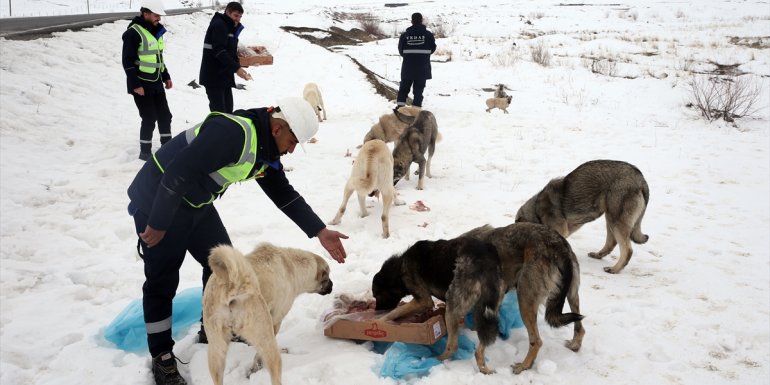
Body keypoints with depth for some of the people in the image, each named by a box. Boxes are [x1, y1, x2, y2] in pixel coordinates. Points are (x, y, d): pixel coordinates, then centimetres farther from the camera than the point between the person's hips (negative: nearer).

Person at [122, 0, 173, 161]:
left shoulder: (156, 31, 12)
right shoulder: (133, 33, -15)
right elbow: (128, 62, -17)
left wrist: (166, 77, 19)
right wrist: (136, 84, -19)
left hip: (156, 83, 8)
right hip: (141, 85, -8)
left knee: (165, 115, 12)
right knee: (149, 118, -5)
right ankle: (145, 151, 8)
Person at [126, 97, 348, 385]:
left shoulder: (266, 150, 0)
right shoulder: (231, 132, -31)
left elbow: (284, 194, 7)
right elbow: (178, 172, -33)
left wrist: (319, 231, 0)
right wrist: (158, 225, -24)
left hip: (196, 204, 9)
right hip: (158, 201, -9)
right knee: (162, 280, -1)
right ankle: (162, 357, 13)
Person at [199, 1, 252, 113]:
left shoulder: (231, 28, 18)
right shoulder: (218, 25, -12)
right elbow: (219, 51, -24)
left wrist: (238, 68, 1)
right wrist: (236, 68, -31)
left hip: (225, 76, 9)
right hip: (213, 76, -9)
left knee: (227, 109, 9)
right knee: (219, 111, -11)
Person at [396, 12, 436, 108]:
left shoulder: (405, 35, -5)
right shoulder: (428, 34, -7)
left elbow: (401, 50, 1)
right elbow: (433, 48, 3)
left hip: (408, 66, 1)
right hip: (422, 67, -1)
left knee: (404, 86, 12)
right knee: (419, 87, 6)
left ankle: (400, 104, 2)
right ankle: (416, 106, 3)